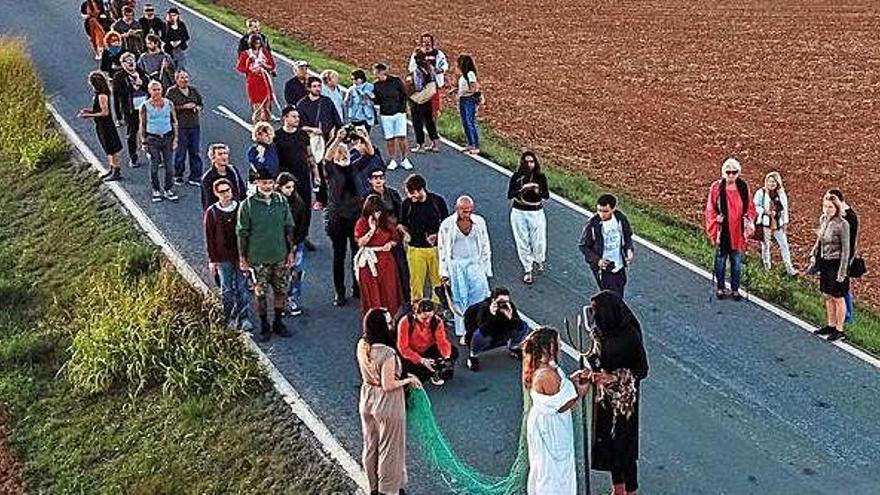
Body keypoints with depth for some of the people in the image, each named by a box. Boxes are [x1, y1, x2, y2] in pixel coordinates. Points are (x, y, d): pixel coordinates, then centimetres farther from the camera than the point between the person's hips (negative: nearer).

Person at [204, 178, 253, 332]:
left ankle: (244, 317, 10)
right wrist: (212, 260, -1)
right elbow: (209, 238, 0)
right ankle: (230, 318, 21)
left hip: (241, 255, 1)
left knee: (242, 287, 2)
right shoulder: (212, 212, -5)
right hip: (223, 258, -1)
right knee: (227, 290, 8)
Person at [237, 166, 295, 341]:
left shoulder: (281, 201, -1)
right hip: (258, 258, -3)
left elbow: (288, 228, 8)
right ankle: (264, 326, 21)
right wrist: (242, 258, -4)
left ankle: (278, 322, 29)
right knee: (260, 293, 6)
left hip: (280, 256, 3)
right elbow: (242, 233, -5)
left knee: (281, 291, 11)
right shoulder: (248, 204, -10)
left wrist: (290, 251, 8)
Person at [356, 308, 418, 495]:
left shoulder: (362, 346, -8)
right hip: (386, 406, -7)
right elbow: (388, 386, -25)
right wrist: (408, 380, -9)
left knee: (371, 445, 23)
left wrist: (403, 376, 8)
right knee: (389, 449, 13)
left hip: (367, 401, 7)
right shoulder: (387, 353, -31)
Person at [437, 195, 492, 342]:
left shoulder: (479, 222, 4)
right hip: (456, 265, -1)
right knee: (460, 300, 2)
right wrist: (444, 273, 0)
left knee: (480, 294, -13)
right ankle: (463, 333, 13)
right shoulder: (447, 225, -3)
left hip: (475, 263, 1)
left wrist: (487, 268, 10)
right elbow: (442, 249, 2)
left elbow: (485, 246, 12)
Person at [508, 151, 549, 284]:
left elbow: (547, 195, -1)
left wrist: (538, 192, -22)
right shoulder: (516, 177, -6)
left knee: (539, 241, 4)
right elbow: (509, 195, -12)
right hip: (519, 213, 0)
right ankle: (527, 270, 18)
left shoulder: (540, 177, -4)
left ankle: (538, 261, 36)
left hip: (536, 213, 0)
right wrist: (522, 188, -26)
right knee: (522, 242, 5)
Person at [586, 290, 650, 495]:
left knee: (624, 441, 4)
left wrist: (615, 377, -23)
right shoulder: (600, 331, -4)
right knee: (606, 440, 15)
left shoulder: (630, 335, -22)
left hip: (624, 399, -6)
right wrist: (592, 372, -9)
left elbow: (642, 370, -14)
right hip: (604, 396, 6)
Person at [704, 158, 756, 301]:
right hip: (722, 231, -2)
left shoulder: (743, 187, 0)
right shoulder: (716, 187, -7)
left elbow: (750, 207, 8)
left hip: (738, 231, 2)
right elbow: (710, 208, -2)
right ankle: (720, 288, 24)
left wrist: (748, 220, -4)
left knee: (737, 262, 10)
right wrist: (716, 218, -14)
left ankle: (735, 289, 21)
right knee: (720, 260, 10)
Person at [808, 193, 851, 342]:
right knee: (827, 296, 17)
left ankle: (839, 330, 17)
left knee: (837, 297, 5)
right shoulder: (823, 219, 2)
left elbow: (846, 250, -17)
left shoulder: (842, 224, -19)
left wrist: (842, 272, -17)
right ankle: (831, 325, 31)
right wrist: (813, 255, 8)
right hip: (824, 263, 7)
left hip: (836, 264, -7)